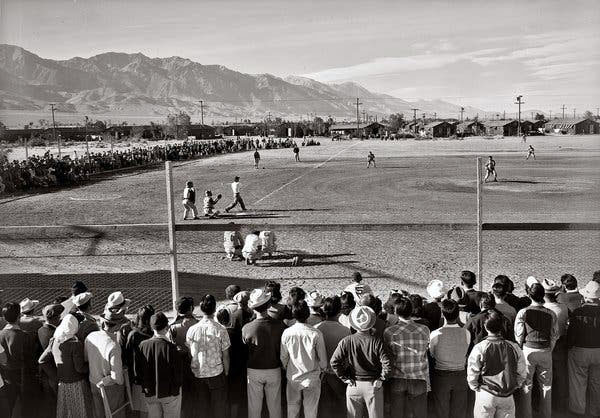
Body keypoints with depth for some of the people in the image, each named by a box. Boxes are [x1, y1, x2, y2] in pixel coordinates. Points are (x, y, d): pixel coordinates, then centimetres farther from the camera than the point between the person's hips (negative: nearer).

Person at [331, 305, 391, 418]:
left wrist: (345, 378, -1)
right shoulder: (376, 342, -11)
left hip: (353, 386, 1)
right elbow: (387, 364, -16)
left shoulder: (346, 341, -8)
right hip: (373, 386, -1)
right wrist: (381, 379, -3)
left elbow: (334, 362, -10)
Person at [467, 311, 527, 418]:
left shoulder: (479, 348, -15)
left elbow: (472, 375, -8)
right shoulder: (514, 348, -7)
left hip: (485, 396, -2)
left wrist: (476, 388, 9)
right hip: (507, 396, 2)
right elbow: (522, 374, 3)